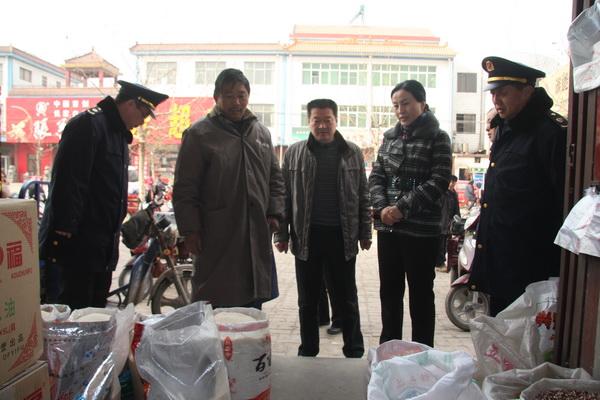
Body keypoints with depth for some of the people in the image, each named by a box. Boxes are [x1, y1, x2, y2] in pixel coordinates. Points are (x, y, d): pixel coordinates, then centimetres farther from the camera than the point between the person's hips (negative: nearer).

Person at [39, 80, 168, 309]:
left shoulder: (119, 134, 19)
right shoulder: (88, 124, -11)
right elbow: (67, 182, -19)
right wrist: (64, 232, -22)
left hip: (102, 248, 9)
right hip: (76, 245, -9)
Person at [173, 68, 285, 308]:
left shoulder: (261, 132, 13)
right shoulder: (199, 134, -4)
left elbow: (275, 178, 18)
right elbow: (184, 189, -5)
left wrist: (274, 213, 7)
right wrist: (190, 229, -9)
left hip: (257, 239, 5)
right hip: (216, 238, -5)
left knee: (253, 306, 16)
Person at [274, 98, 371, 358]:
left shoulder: (352, 153, 5)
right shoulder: (295, 153, 4)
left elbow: (363, 196, 8)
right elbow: (285, 196, 5)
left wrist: (365, 233, 5)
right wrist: (282, 234, 1)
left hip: (342, 236, 0)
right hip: (307, 236, 1)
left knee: (346, 299, 10)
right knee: (307, 300, 12)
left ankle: (354, 352, 25)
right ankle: (307, 352, 28)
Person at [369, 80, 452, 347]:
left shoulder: (437, 138, -2)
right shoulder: (389, 137, 12)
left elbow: (439, 181, -11)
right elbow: (376, 176, 8)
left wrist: (402, 208, -18)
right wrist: (382, 207, -10)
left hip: (421, 229, -4)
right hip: (388, 227, 5)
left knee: (420, 293, 6)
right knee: (389, 290, 13)